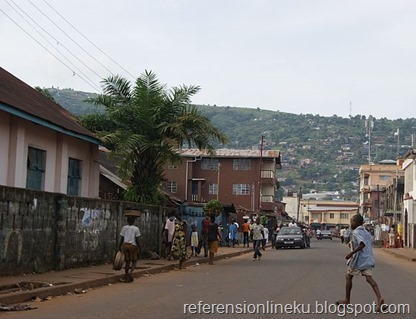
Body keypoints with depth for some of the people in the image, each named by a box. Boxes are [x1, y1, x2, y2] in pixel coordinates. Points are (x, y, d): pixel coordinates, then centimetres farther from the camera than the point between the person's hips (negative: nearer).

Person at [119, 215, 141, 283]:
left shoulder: (124, 228, 6)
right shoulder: (136, 228, -3)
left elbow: (121, 239, 5)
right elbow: (137, 240, -6)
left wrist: (120, 247, 12)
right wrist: (139, 247, 3)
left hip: (125, 245, 4)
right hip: (133, 246, -4)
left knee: (127, 261, 11)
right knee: (134, 261, 5)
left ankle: (126, 276, 12)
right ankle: (130, 272, -19)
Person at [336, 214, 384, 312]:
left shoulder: (356, 232, -10)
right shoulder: (367, 233, 16)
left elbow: (362, 244, -26)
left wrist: (351, 253, -25)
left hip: (358, 260, -7)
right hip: (368, 259, 7)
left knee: (348, 277, 10)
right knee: (369, 278, -2)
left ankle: (347, 300, 17)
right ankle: (379, 298, -24)